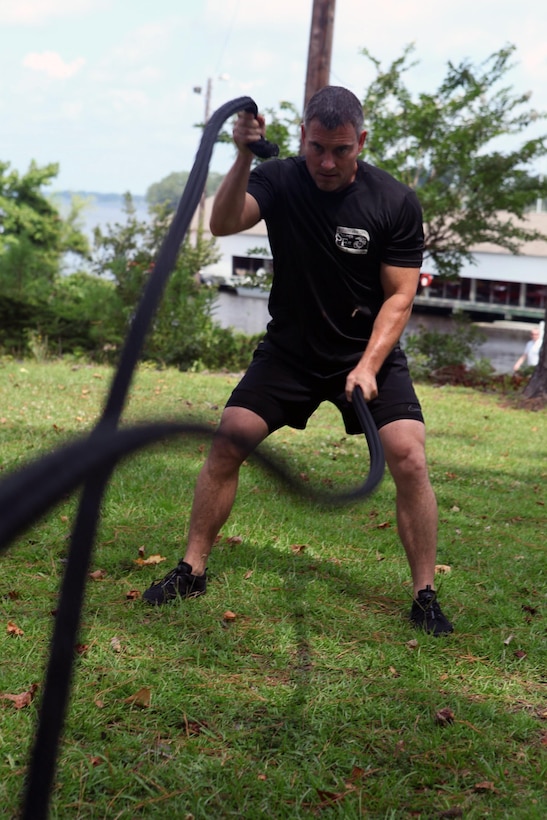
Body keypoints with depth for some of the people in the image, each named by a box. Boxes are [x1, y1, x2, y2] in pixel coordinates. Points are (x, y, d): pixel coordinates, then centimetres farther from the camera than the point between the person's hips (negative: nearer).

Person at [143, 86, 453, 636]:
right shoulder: (279, 180, -9)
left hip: (369, 352, -1)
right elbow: (223, 224, -26)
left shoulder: (395, 203, -12)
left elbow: (399, 296, -10)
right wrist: (243, 157, -40)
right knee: (228, 441, -9)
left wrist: (367, 366, -22)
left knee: (409, 459, -16)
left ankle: (425, 597, -1)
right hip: (289, 349, 1)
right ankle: (192, 570, 8)